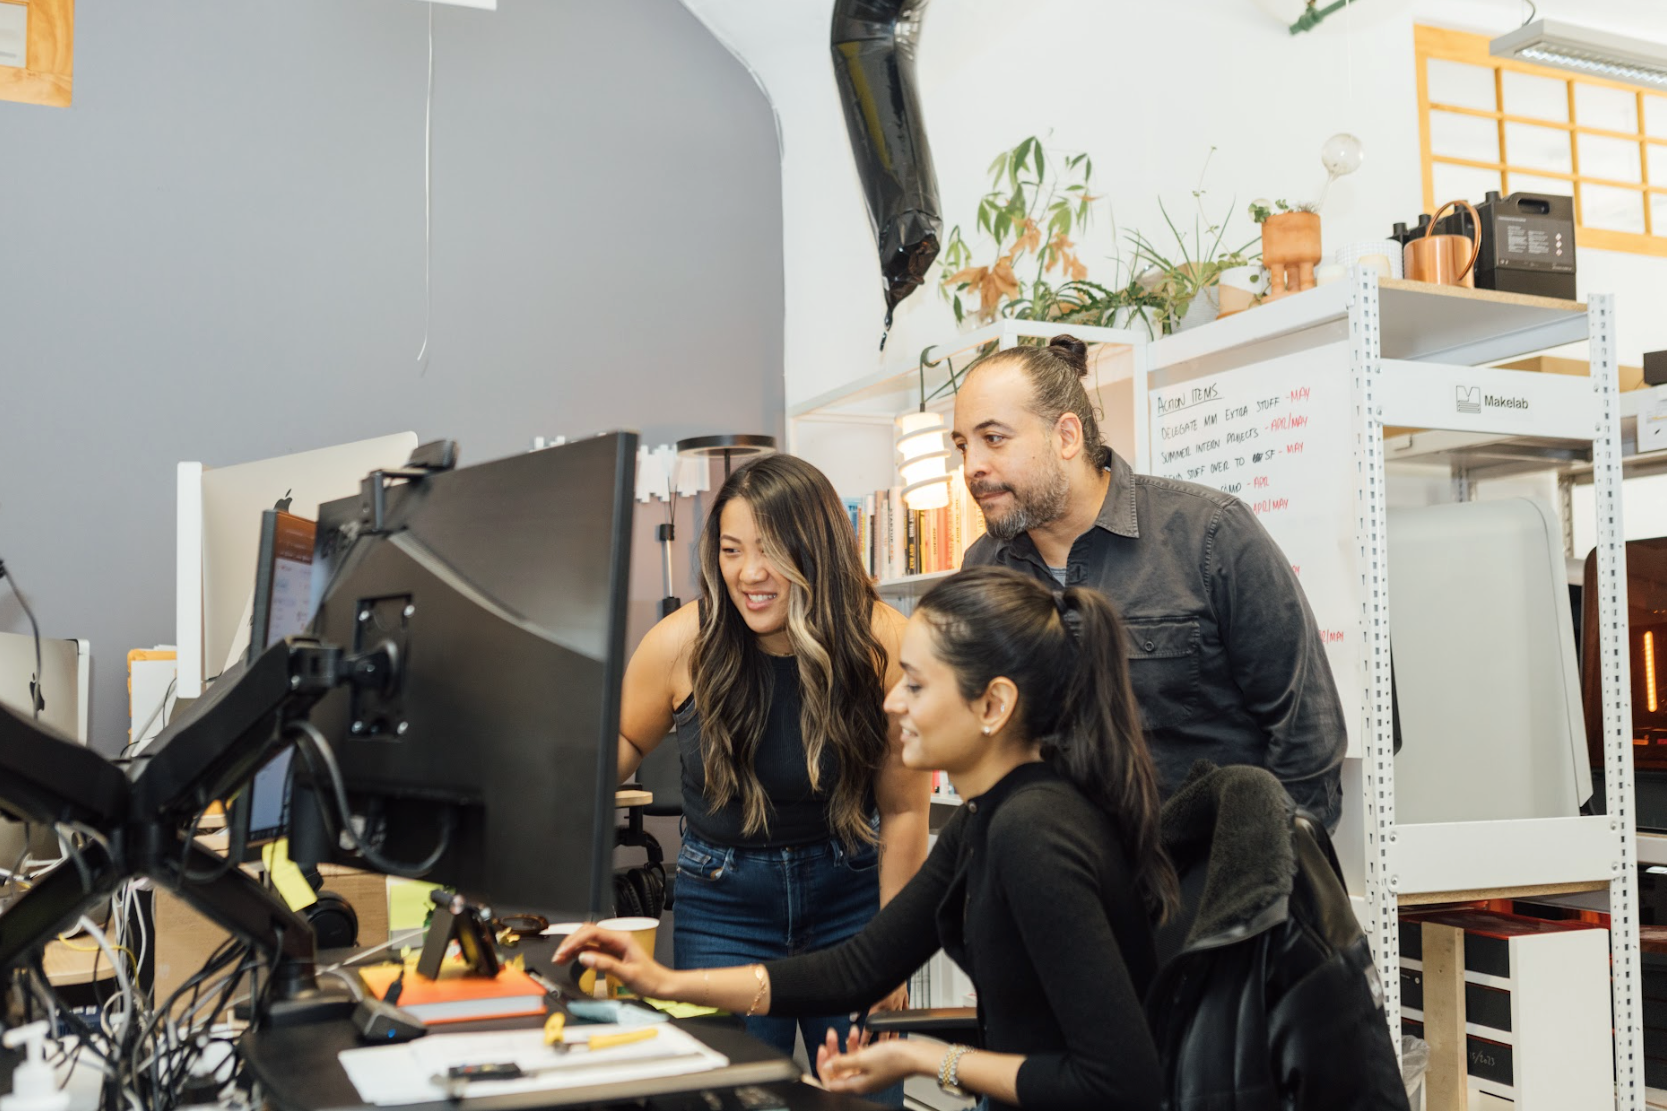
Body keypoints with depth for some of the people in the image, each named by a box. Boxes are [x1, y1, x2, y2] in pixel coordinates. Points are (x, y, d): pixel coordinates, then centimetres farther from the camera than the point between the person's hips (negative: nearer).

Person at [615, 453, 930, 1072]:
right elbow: (623, 743, 6)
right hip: (723, 900, 0)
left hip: (849, 891, 0)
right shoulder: (683, 642, -15)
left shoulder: (882, 644, -17)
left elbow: (904, 809, -8)